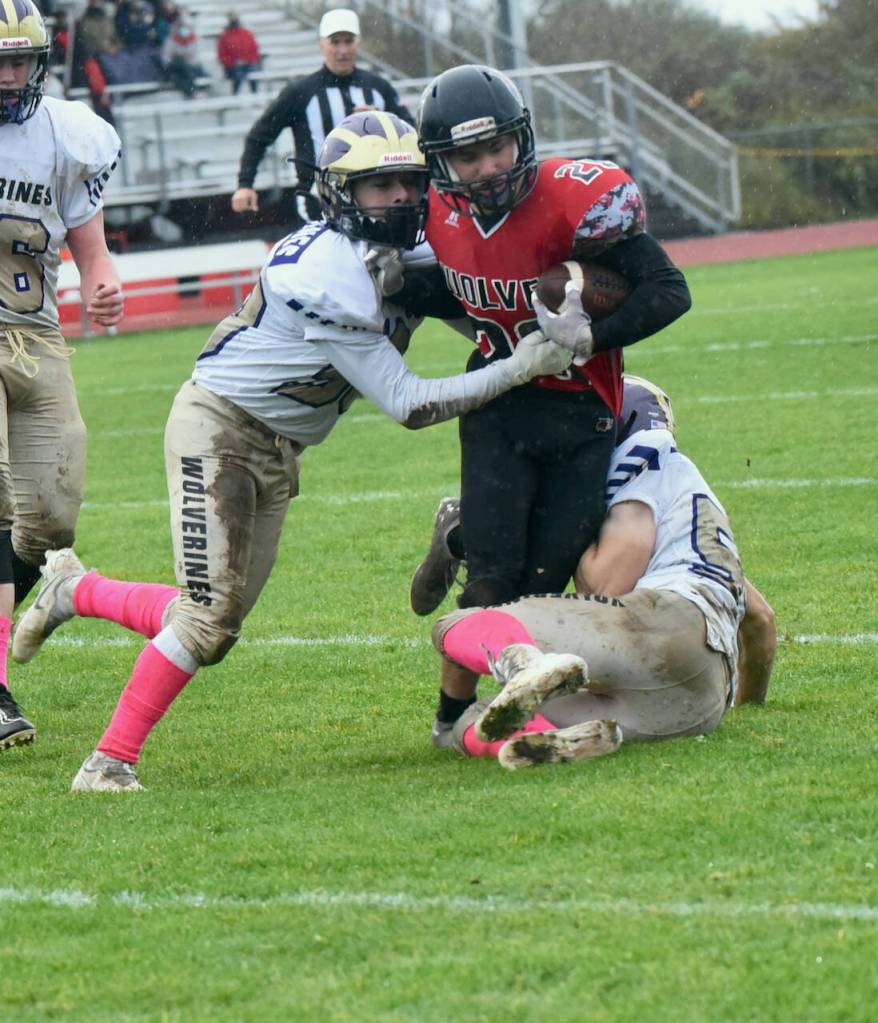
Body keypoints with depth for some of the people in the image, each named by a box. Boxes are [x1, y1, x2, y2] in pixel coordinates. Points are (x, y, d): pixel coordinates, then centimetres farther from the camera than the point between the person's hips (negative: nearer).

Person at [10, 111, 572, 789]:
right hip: (218, 427, -9)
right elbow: (407, 405, -23)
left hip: (278, 454, 9)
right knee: (209, 615, -17)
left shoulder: (410, 257, 2)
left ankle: (75, 591, 29)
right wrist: (521, 368, -26)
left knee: (215, 625, 7)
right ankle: (112, 758, -8)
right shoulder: (333, 278, -26)